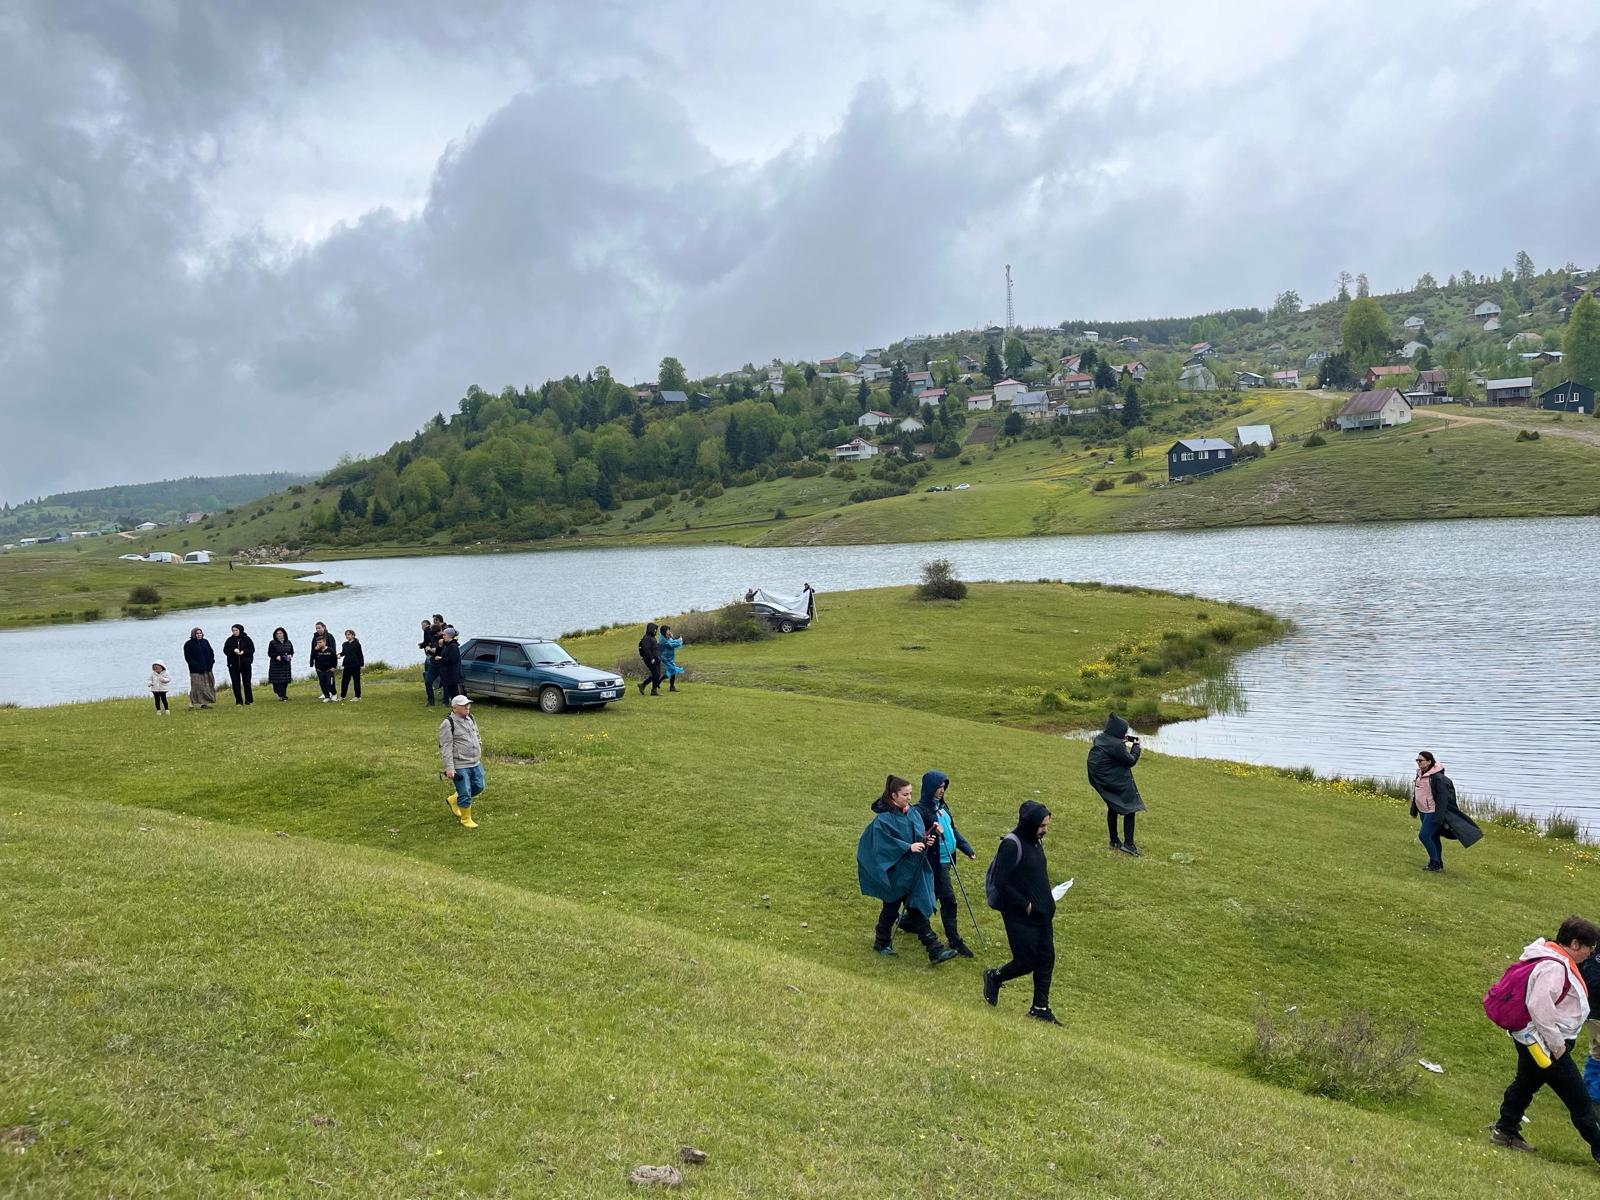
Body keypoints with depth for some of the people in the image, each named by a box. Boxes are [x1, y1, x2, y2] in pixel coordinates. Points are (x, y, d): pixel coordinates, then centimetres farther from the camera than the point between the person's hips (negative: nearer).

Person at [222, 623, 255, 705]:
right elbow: (225, 650, 0)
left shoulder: (246, 639, 1)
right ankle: (238, 701, 7)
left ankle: (248, 699, 9)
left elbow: (252, 649, -1)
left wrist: (244, 651, -17)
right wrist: (233, 651, -17)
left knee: (247, 682, 0)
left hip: (245, 664, -1)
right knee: (236, 683, 1)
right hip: (233, 665, 1)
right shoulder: (230, 640, 5)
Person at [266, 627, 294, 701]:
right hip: (276, 665, -4)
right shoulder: (272, 643, -2)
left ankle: (284, 695, 15)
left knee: (285, 681, 4)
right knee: (278, 681, -10)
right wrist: (276, 656, -20)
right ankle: (281, 695, -11)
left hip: (286, 664, 4)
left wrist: (290, 655, -5)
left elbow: (292, 651, 17)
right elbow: (269, 653, -3)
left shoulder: (288, 643, 9)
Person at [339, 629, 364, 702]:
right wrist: (340, 654, -1)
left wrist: (361, 664, -8)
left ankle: (358, 697, 10)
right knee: (344, 680, 9)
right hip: (347, 665, 5)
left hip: (355, 665, -5)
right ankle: (342, 696, 19)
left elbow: (360, 654, -5)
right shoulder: (345, 644, 8)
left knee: (356, 681, 3)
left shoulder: (357, 644, -6)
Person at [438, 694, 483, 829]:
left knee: (478, 788, 16)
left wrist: (479, 755, 23)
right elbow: (446, 748, -17)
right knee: (465, 794, 0)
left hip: (475, 763, 8)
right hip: (460, 766, -8)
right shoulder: (448, 724, -15)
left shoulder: (470, 718, 9)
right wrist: (449, 768, -21)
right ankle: (466, 819, 21)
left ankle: (453, 800, 38)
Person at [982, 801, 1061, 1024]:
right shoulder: (1011, 845, -19)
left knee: (1046, 960, 8)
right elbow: (1001, 883, -20)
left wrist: (1048, 901, 6)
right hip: (1020, 916, -8)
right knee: (1026, 961, -2)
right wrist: (1026, 905, -18)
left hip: (1042, 913, 8)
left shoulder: (1036, 841, 8)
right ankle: (994, 977, 26)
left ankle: (1040, 1008, 19)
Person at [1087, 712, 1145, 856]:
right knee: (1129, 808, 0)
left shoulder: (1099, 738, 0)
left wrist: (1123, 742, 9)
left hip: (1102, 782, 9)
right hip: (1117, 783, -9)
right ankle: (1128, 844, -4)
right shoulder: (1116, 745, -25)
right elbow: (1131, 760, -13)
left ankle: (1114, 841, 28)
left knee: (1113, 808, 21)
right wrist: (1136, 746, 2)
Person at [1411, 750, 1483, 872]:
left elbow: (1443, 797, -22)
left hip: (1433, 813, -9)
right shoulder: (1420, 774, 6)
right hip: (1423, 812, 9)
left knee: (1424, 835, -14)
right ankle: (1438, 864, 28)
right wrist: (1414, 810, 21)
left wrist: (1438, 817, -24)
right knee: (1433, 837, 17)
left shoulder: (1437, 777, -21)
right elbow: (1416, 793, 18)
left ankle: (1435, 863, -1)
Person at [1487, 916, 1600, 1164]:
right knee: (1579, 1099, 0)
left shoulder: (1560, 962, 9)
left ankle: (1505, 1131, 30)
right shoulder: (1555, 967, -25)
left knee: (1526, 1084, 21)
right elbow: (1540, 1005, -32)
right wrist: (1556, 1043, -23)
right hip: (1546, 1044, -11)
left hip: (1532, 1039, 11)